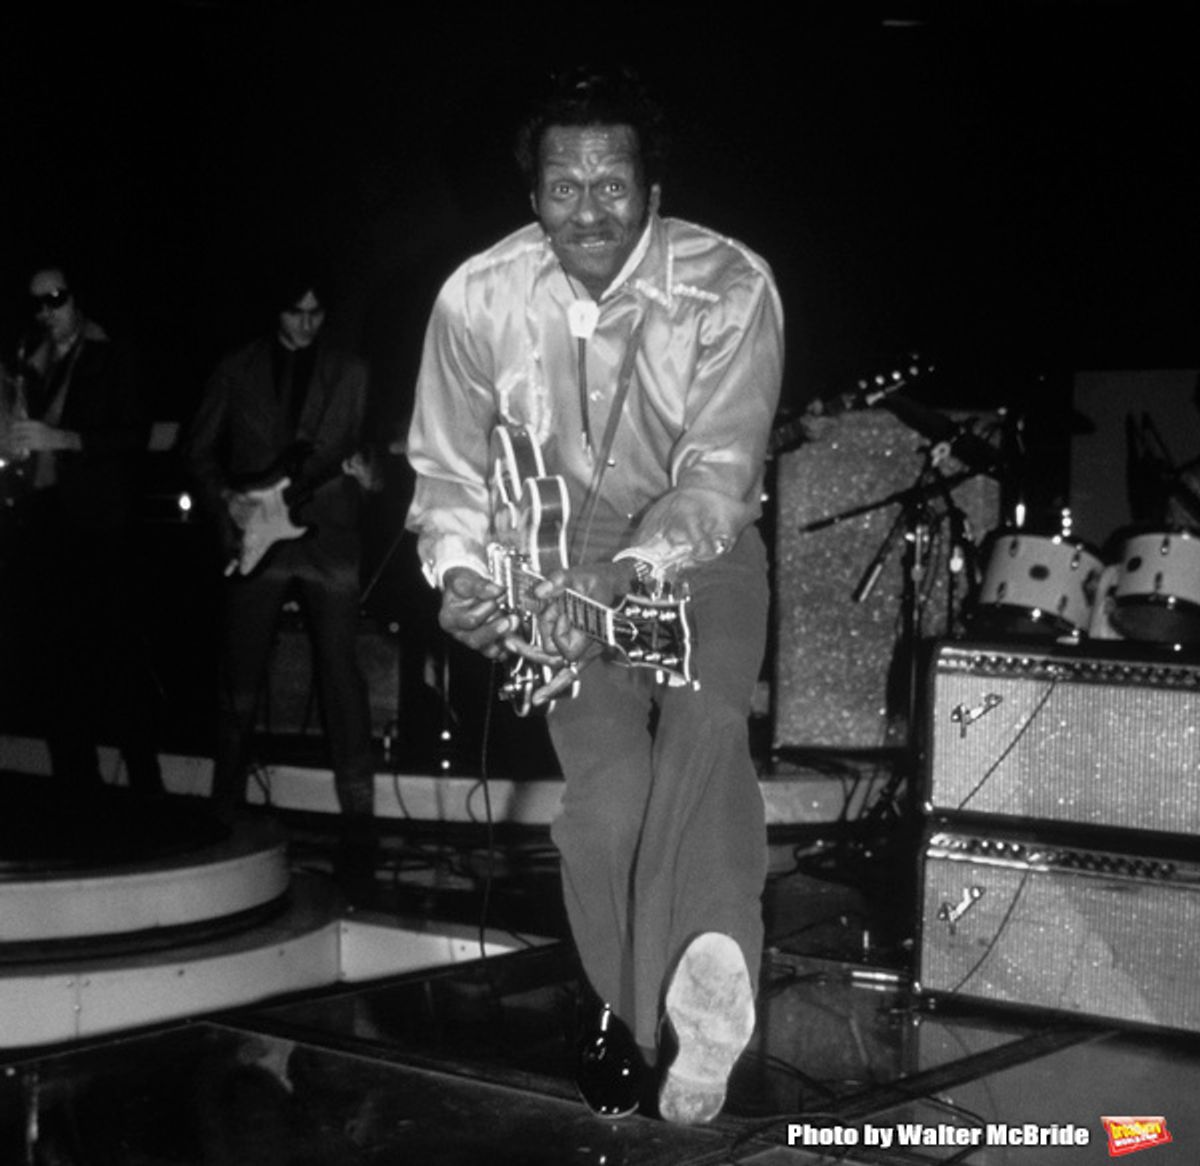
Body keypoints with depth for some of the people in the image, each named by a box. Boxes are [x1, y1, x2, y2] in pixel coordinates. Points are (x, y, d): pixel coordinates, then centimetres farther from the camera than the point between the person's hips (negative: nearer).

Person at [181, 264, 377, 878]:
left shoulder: (348, 372, 12)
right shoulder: (236, 371, 11)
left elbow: (361, 451, 9)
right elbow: (198, 450, 9)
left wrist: (348, 466, -12)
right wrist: (229, 504, -5)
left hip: (328, 536, 0)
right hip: (258, 535, 0)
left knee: (341, 677, -7)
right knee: (240, 681, 0)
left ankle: (358, 818, -6)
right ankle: (225, 807, 11)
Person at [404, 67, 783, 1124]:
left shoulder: (729, 287, -19)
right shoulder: (480, 300, -12)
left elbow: (720, 477, -23)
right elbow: (449, 471, -1)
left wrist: (623, 578, -39)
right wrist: (461, 575, -22)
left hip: (699, 545, -1)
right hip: (563, 552, 1)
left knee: (707, 722, -30)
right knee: (607, 778, -20)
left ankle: (673, 1007, -40)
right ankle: (635, 1017, -2)